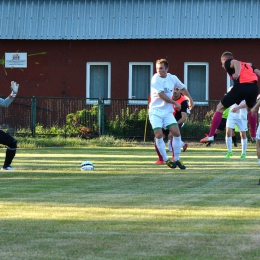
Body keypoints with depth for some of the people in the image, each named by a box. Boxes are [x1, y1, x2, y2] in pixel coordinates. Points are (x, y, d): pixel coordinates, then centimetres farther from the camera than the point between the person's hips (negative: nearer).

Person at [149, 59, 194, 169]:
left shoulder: (173, 78, 2)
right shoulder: (155, 79, -12)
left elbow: (182, 88, 21)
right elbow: (161, 95, -16)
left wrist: (190, 99, 26)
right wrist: (175, 103, -8)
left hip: (168, 111, 4)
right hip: (155, 111, -4)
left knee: (176, 132, -9)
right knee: (159, 134, -14)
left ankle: (176, 159, 1)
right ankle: (166, 160, -1)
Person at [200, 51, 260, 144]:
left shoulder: (228, 62, 18)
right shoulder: (246, 64, 35)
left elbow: (236, 63, -6)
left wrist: (237, 73, -26)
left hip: (241, 86, -5)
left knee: (220, 107, 8)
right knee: (250, 109, 35)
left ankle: (211, 135, 2)